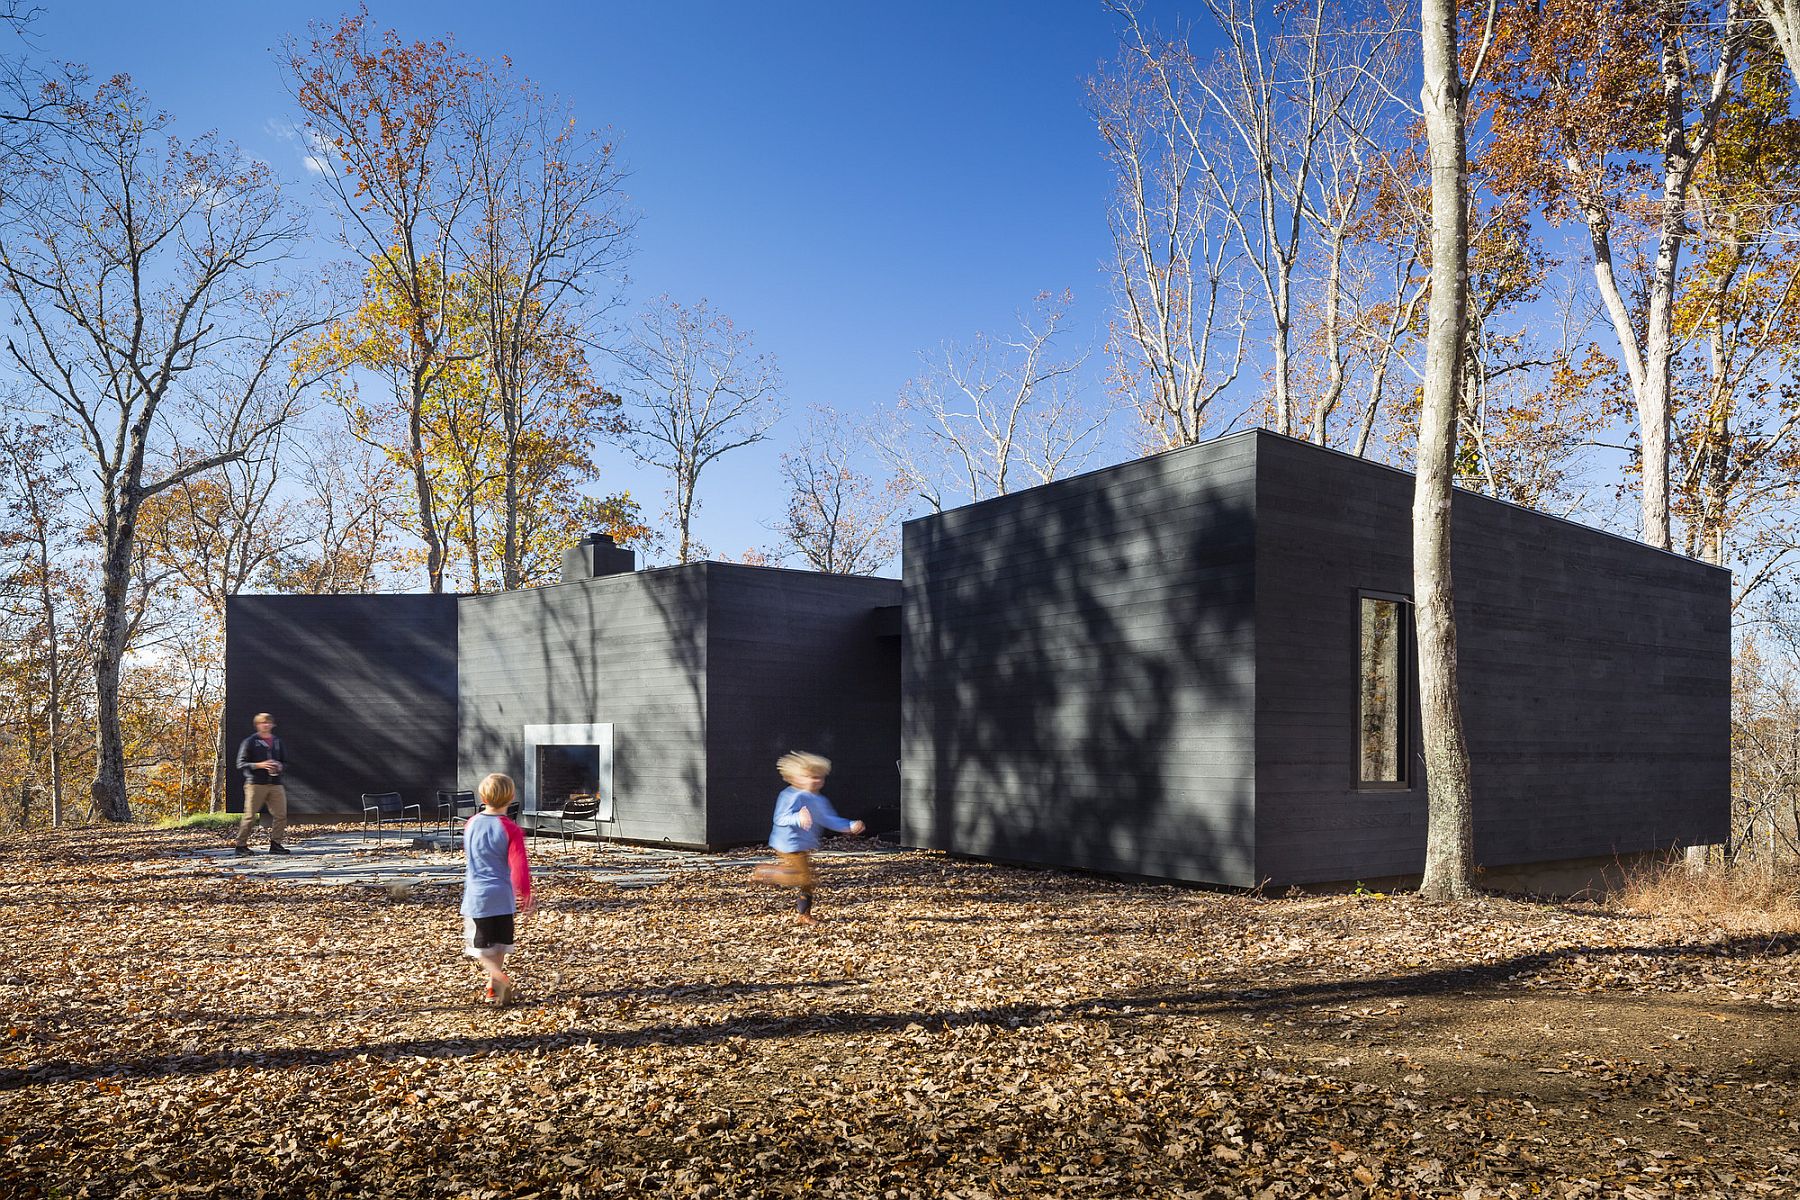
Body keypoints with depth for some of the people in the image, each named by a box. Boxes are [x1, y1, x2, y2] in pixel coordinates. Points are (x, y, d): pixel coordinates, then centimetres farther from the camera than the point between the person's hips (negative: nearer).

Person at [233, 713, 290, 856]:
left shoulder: (277, 742, 16)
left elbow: (285, 762, 20)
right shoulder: (249, 742, 1)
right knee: (250, 816, -2)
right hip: (256, 784, -4)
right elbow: (241, 764, -3)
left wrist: (279, 766, -2)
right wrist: (259, 765, -15)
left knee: (281, 814, -3)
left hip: (275, 784, 4)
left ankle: (275, 844, 6)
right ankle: (241, 845, 10)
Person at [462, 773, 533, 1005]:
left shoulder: (471, 824, 2)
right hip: (502, 896, -1)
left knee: (478, 945, 5)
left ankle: (498, 977, -18)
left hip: (476, 895, 1)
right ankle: (495, 986, 19)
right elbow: (519, 865, -15)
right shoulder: (510, 829, -11)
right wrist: (525, 892, -2)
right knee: (499, 944, 15)